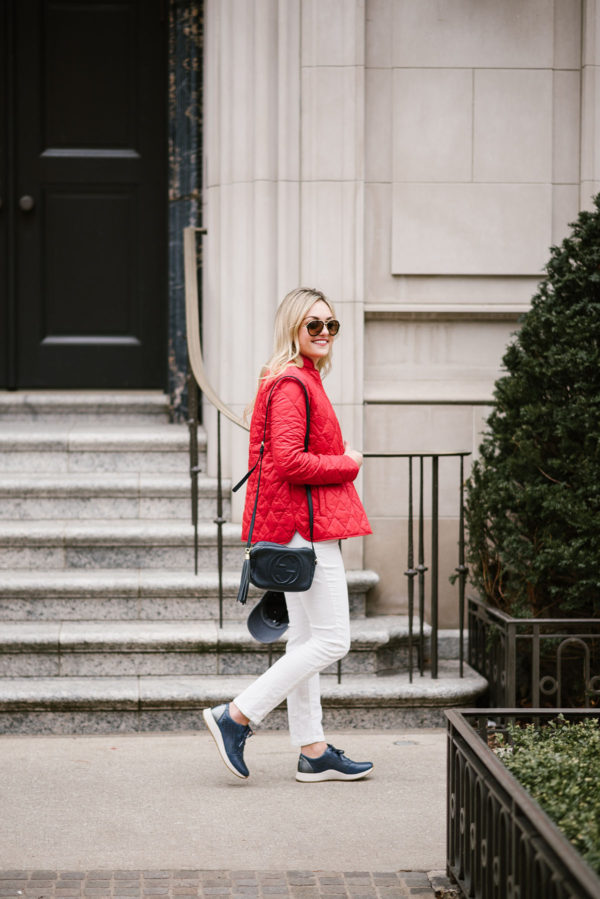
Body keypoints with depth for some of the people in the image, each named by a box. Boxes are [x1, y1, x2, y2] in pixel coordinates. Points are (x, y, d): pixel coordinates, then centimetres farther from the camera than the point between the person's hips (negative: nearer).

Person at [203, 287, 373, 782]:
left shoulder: (303, 381, 19)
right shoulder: (290, 384, -14)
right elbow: (289, 462, -23)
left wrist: (339, 455, 12)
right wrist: (347, 464, -11)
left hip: (301, 527, 11)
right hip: (306, 524, -11)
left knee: (306, 639, 11)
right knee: (331, 639, -9)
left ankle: (314, 753, 16)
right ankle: (236, 716, -6)